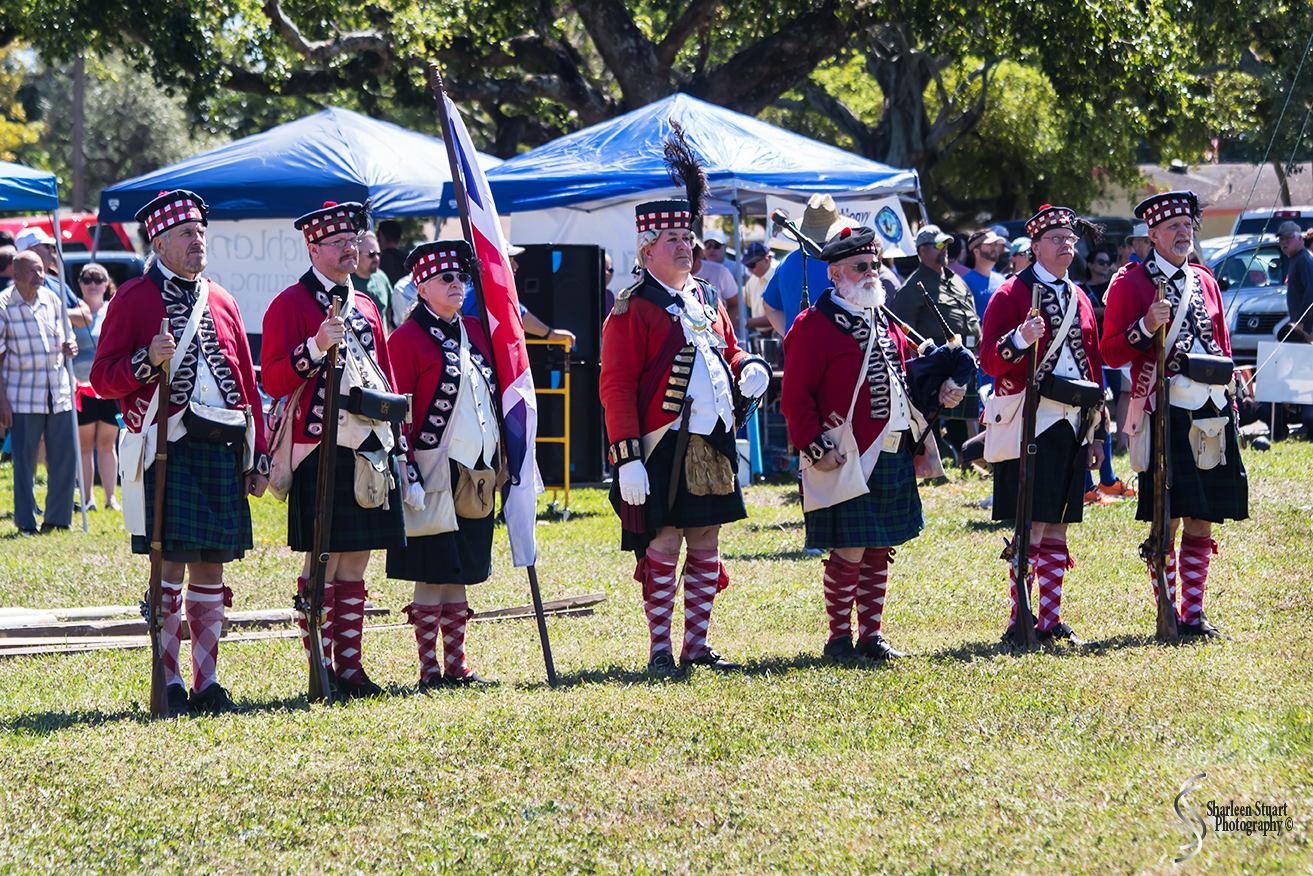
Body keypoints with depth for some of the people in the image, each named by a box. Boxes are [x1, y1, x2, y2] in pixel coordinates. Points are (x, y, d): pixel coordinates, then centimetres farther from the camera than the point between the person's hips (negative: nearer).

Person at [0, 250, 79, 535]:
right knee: (24, 460, -1)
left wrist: (69, 347, -5)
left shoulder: (51, 299, 9)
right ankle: (26, 523, 9)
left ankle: (57, 518, 15)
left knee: (65, 456, 3)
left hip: (58, 392, 5)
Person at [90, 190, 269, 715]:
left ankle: (207, 680, 10)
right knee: (170, 562, -8)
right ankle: (169, 682, -2)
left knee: (211, 565, 6)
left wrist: (259, 458, 13)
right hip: (167, 449, -5)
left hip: (221, 449, 5)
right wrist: (148, 361, -21)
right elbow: (103, 378, -2)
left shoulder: (221, 303, 17)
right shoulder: (133, 299, 1)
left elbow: (248, 384, 18)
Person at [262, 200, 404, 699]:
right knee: (323, 563, -5)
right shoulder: (290, 305, -3)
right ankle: (321, 670, -1)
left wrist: (392, 435, 16)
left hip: (370, 448, 7)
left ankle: (350, 666, 12)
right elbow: (273, 381, -11)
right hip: (320, 452, -7)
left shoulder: (365, 307, 18)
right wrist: (316, 347, -25)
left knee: (355, 565, 8)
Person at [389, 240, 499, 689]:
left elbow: (494, 396, 20)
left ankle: (456, 664, 17)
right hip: (435, 477, -7)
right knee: (433, 574, -3)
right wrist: (408, 476, -16)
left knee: (461, 572, 11)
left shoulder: (475, 331, 13)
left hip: (477, 473, 7)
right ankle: (429, 669, 3)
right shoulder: (408, 339, -8)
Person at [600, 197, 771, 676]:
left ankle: (697, 645, 17)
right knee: (664, 547, -5)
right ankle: (660, 650, 1)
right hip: (664, 450, -7)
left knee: (706, 546, 9)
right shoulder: (632, 309, -7)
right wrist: (627, 457, -17)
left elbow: (728, 351, 27)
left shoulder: (706, 300, 15)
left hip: (714, 443, 7)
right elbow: (616, 387, -10)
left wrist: (749, 368, 1)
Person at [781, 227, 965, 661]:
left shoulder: (883, 322, 16)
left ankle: (871, 633, 19)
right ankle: (839, 637, 6)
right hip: (848, 461, -8)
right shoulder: (814, 326, -8)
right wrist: (814, 447, -17)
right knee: (848, 551, -5)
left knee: (880, 549, 11)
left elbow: (905, 372, 27)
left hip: (893, 457, 8)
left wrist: (939, 392, 8)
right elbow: (795, 397, -11)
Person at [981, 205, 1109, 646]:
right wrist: (1021, 338, -29)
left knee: (1057, 528, 8)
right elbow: (989, 360, -9)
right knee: (1033, 527, -9)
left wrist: (1097, 433, 17)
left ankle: (1051, 620, 13)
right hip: (1030, 424, -6)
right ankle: (1018, 622, -5)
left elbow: (1093, 366, 21)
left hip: (1071, 427, 6)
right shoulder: (1013, 293, -3)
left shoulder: (1080, 299, 17)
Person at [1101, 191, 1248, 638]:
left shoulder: (1205, 282, 17)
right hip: (1165, 412, -5)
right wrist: (1147, 326, -19)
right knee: (1166, 521, -5)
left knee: (1201, 521, 6)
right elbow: (1112, 354, -3)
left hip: (1211, 412, 5)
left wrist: (1229, 405, 14)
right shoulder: (1130, 283, 0)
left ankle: (1194, 613, 12)